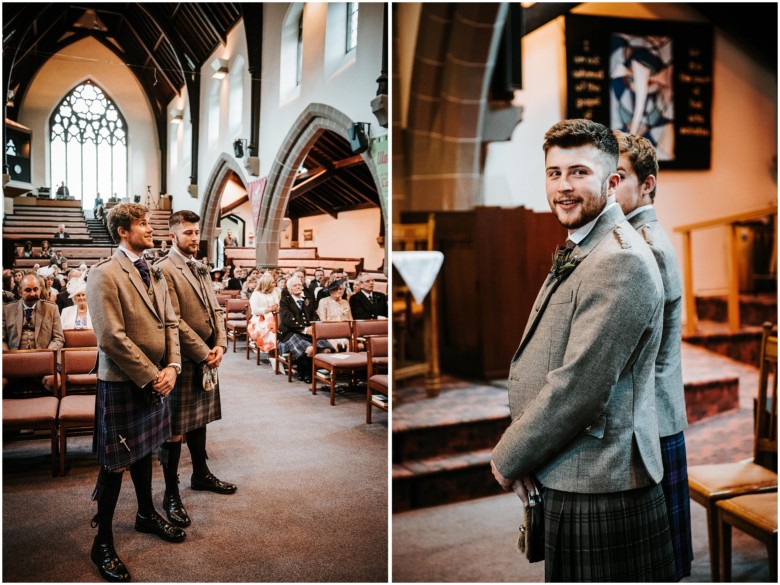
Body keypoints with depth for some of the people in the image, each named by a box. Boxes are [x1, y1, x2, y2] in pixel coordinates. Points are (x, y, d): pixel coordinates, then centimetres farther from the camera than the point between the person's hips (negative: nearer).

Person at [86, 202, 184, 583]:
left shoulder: (154, 274, 10)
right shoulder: (105, 274, -16)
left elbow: (170, 323, 9)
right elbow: (113, 337, -21)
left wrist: (171, 367, -5)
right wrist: (151, 377, -18)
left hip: (156, 380, 7)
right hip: (122, 383, -7)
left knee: (144, 450, 22)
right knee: (115, 463, 3)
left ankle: (146, 514, 40)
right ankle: (103, 542, 20)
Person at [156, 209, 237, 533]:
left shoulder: (200, 269, 14)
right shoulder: (164, 269, -13)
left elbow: (215, 309, 13)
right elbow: (173, 320, -19)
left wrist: (220, 345, -1)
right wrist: (203, 352, -16)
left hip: (207, 359, 8)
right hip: (183, 360, -8)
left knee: (198, 419, 21)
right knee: (175, 429, 2)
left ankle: (201, 474, 37)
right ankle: (171, 494, 14)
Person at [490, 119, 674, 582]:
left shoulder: (620, 260, -20)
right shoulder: (580, 251, 13)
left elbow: (580, 385, -24)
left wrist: (508, 459, -11)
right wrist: (519, 456, 3)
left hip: (599, 487, -9)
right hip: (567, 481, 9)